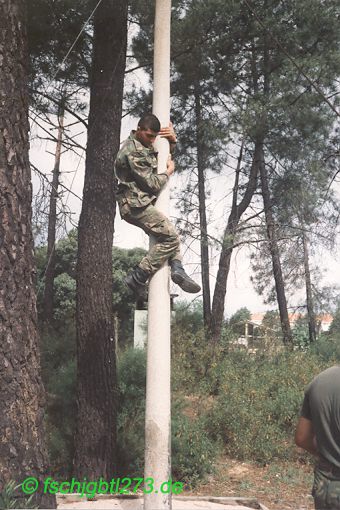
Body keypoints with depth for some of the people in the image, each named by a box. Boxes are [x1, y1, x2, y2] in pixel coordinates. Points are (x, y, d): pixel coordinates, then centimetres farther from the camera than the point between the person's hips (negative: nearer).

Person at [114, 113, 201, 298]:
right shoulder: (133, 152, -16)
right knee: (170, 237, -14)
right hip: (135, 205, -11)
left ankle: (177, 268, 2)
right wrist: (169, 171, 0)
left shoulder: (143, 145, 16)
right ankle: (137, 278, -12)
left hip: (141, 204, 11)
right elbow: (152, 183, -18)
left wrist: (172, 140, 11)